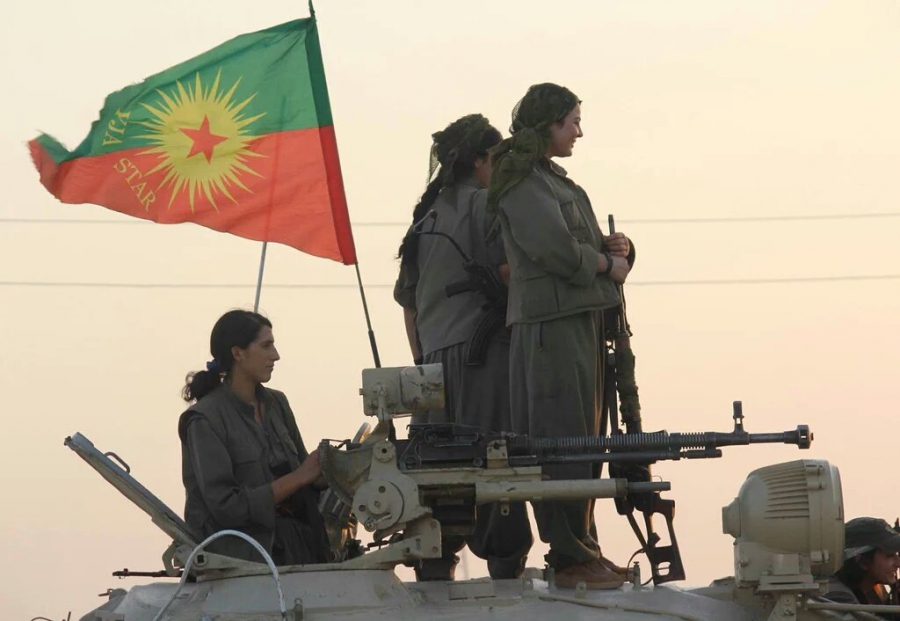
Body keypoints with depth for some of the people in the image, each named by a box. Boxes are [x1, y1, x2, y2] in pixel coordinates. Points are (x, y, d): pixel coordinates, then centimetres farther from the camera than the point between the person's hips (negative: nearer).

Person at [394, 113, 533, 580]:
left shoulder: (427, 214, 19)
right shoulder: (485, 204, -3)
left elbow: (408, 300, 20)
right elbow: (507, 271, -15)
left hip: (434, 353, 7)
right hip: (482, 345, -7)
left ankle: (434, 562, 4)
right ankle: (505, 559, -9)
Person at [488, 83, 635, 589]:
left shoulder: (555, 181, 22)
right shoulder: (523, 182, -8)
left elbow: (586, 245, 24)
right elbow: (556, 249, -19)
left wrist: (615, 247, 2)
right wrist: (607, 263, -4)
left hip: (583, 320, 10)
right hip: (550, 323, -10)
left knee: (582, 440, 10)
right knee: (564, 440, -10)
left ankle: (583, 551, 14)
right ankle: (571, 557, -10)